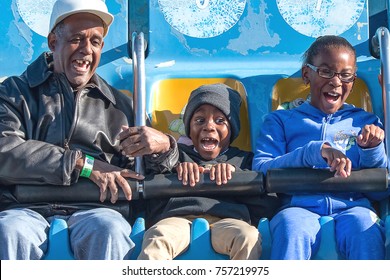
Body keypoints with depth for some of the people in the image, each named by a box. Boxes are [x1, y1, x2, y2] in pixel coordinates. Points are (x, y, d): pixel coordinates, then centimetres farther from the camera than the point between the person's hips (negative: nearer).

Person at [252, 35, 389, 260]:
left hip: (352, 207, 1)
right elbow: (261, 170, 1)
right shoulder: (281, 120, 19)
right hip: (300, 208, -1)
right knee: (291, 224, -37)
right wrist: (315, 151, -12)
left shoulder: (366, 122, 22)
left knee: (365, 225, -35)